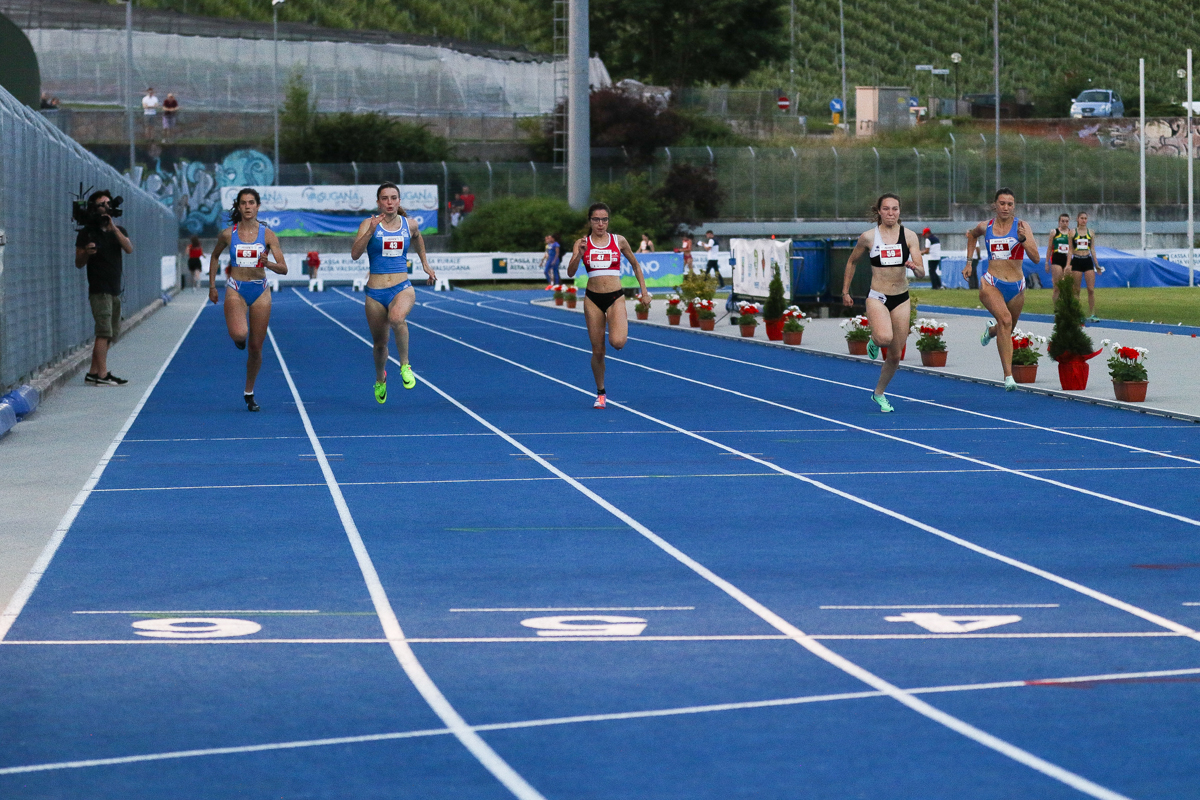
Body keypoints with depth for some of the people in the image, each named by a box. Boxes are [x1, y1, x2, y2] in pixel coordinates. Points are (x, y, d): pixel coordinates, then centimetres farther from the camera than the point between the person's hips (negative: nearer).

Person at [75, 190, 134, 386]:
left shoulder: (119, 231, 13)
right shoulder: (87, 232, -1)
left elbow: (129, 249, -7)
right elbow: (79, 263, 0)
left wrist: (114, 229, -16)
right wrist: (87, 253, -20)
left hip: (115, 290, 7)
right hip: (99, 290, -7)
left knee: (112, 334, 7)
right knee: (104, 331, -15)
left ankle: (93, 373, 13)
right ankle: (102, 374, -18)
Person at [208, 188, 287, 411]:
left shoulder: (268, 234, -1)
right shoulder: (228, 234, 0)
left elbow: (283, 269, -3)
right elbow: (214, 256, 19)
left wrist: (268, 264, -24)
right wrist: (212, 286, 15)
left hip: (260, 291, 1)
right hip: (236, 290, -1)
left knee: (256, 347, 4)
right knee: (239, 334, -29)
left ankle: (249, 393, 22)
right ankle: (239, 337, 11)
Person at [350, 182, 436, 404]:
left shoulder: (410, 225, 4)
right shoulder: (369, 224, -4)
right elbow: (355, 254, -17)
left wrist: (425, 263, 31)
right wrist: (371, 231, -27)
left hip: (402, 288, 0)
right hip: (375, 293, 0)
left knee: (397, 318, -35)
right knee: (380, 343, 10)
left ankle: (405, 365, -15)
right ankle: (380, 378, 43)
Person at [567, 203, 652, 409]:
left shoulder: (619, 241, 2)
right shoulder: (582, 243, 1)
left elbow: (635, 265, 16)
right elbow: (570, 273, -8)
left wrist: (644, 291, 12)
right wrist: (579, 254, -25)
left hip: (615, 298, -1)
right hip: (593, 299, 1)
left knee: (617, 342, -24)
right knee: (598, 351, 2)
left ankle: (624, 328, 13)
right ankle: (600, 394, 20)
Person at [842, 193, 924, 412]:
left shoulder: (909, 236, -1)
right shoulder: (868, 237, -4)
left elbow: (921, 273, -6)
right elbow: (851, 262, 13)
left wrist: (914, 266, -28)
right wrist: (845, 291, 13)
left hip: (901, 299, 3)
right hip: (877, 297, -3)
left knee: (895, 355, 7)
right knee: (885, 337, -32)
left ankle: (879, 393, 30)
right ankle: (874, 341, 6)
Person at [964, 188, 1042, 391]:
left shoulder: (1022, 226, -6)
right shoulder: (985, 227, 2)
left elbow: (1036, 258, -15)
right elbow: (972, 235, 28)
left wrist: (1023, 239, -30)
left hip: (1016, 286, 1)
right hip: (991, 283, -1)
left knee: (1007, 330, 20)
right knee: (1005, 320, -28)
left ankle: (990, 330, 61)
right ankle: (1008, 376, -30)